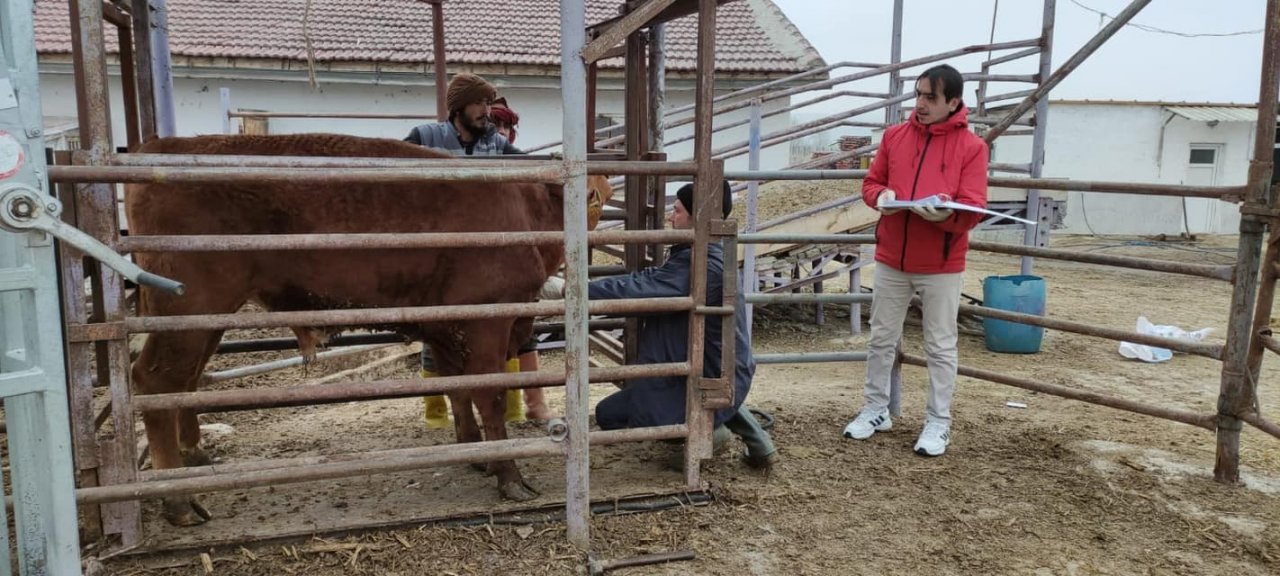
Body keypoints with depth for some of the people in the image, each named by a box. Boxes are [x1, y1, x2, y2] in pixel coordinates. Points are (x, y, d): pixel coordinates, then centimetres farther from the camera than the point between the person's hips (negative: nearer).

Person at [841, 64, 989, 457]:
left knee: (940, 347, 6)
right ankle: (876, 410, 27)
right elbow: (871, 182, 11)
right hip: (891, 260, 4)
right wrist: (881, 197, -12)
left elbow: (973, 210, -11)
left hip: (942, 267, -3)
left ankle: (939, 423, 18)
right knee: (881, 339, 12)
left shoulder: (971, 146, -7)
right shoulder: (894, 136, 4)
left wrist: (945, 215, -32)